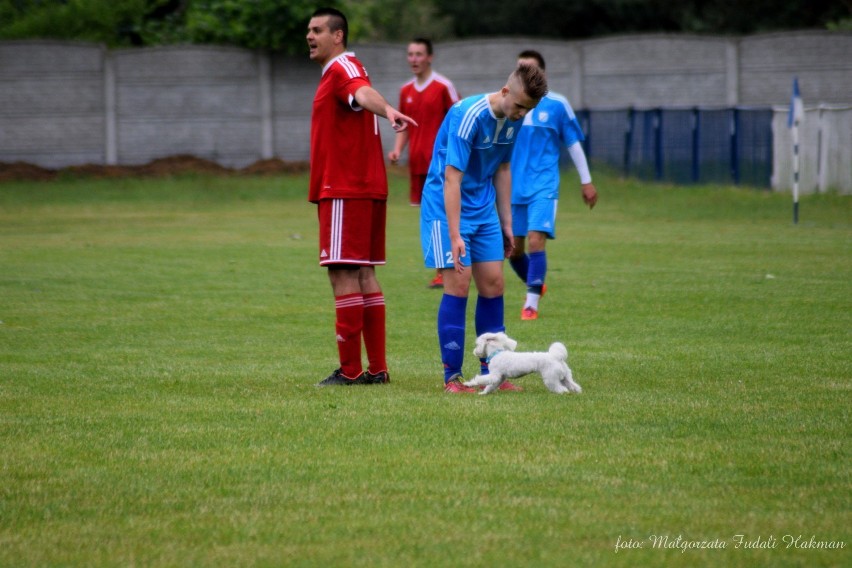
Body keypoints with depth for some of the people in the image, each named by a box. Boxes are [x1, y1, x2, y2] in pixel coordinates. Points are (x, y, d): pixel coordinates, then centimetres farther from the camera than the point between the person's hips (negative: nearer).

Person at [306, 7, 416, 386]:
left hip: (345, 191, -11)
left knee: (343, 275, -9)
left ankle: (350, 370, -8)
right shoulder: (340, 71, 21)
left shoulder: (342, 68, -12)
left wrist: (387, 111, -54)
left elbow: (364, 92, -34)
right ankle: (377, 368, 13)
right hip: (368, 188, 11)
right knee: (363, 276, 11)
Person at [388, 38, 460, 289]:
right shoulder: (406, 91, 12)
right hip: (417, 163, 6)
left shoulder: (443, 86, -6)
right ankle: (441, 269, 14)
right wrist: (397, 150, 3)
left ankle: (443, 272, -6)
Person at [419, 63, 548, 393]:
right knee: (458, 284, -12)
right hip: (447, 206, -7)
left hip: (483, 209, 7)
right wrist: (455, 237, -29)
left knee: (493, 284, 4)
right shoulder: (468, 116, -24)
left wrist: (506, 223, 14)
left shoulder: (514, 119, -1)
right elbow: (452, 178, -26)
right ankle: (452, 376, -6)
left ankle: (491, 371, 12)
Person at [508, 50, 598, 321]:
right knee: (513, 248, 8)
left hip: (543, 186, -3)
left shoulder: (557, 104, -2)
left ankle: (531, 303, -12)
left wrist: (586, 181, 6)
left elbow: (573, 143, 6)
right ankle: (534, 284, 36)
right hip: (513, 187, 3)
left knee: (535, 240, -18)